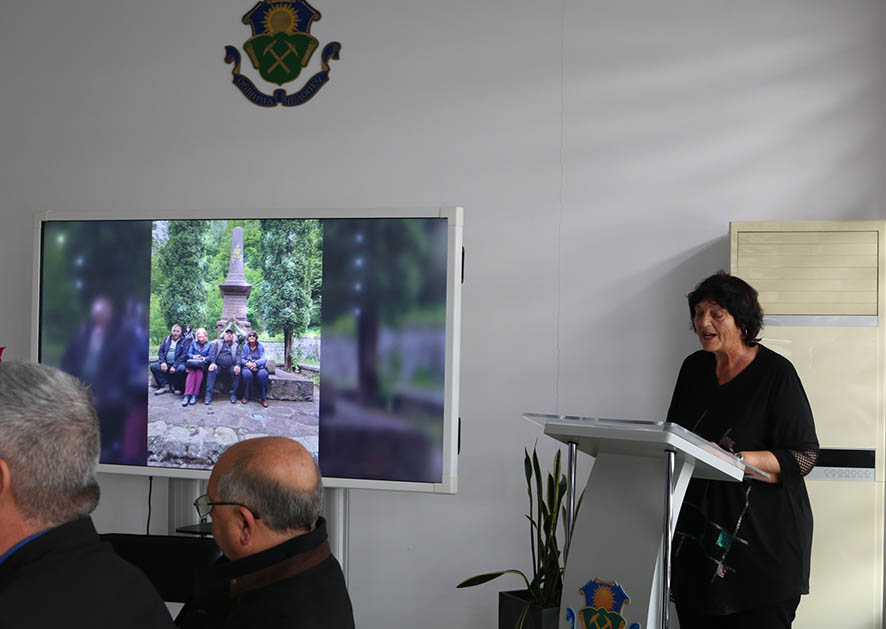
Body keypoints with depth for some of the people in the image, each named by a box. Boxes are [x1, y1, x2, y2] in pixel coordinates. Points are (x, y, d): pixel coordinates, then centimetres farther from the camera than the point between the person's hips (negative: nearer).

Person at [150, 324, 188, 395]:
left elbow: (184, 355, -9)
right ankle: (165, 386, -14)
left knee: (181, 368, -38)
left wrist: (174, 366, -19)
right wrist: (162, 362, -8)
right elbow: (160, 352, 11)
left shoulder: (184, 342, 1)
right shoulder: (166, 340, 15)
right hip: (166, 364, 5)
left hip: (178, 363, -5)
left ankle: (176, 387, -12)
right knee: (153, 366, -17)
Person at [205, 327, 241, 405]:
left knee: (237, 371, -30)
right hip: (218, 366, -1)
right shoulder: (218, 343, 19)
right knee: (212, 371, -32)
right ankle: (208, 395, -35)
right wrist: (212, 363, -14)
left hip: (230, 366, 1)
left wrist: (237, 365, -15)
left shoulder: (235, 346, 20)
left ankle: (233, 394, -23)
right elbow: (212, 353, 5)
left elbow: (238, 356, 6)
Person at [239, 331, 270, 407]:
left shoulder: (260, 347, 10)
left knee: (263, 374, -34)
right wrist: (247, 363, -19)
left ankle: (264, 398, -26)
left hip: (259, 367, 0)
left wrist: (256, 363, -22)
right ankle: (245, 396, -22)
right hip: (247, 367, 0)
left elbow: (263, 359, -2)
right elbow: (241, 359, 3)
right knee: (247, 374, -36)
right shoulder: (245, 347, 10)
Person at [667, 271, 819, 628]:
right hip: (696, 533, 5)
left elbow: (804, 457, -12)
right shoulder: (694, 367, 10)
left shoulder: (776, 372, -8)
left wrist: (735, 460, -25)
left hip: (764, 539, -5)